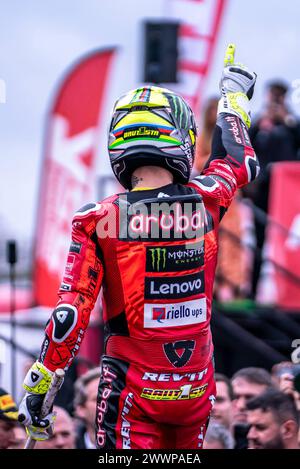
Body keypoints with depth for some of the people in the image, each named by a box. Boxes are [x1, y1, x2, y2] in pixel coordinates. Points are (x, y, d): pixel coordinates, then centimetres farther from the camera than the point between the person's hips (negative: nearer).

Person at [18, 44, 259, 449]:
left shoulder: (98, 221, -12)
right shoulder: (204, 203, -5)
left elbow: (70, 314, -15)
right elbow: (240, 163, 19)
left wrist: (37, 388, -6)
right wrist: (235, 94, 36)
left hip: (134, 389, -3)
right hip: (197, 386, 3)